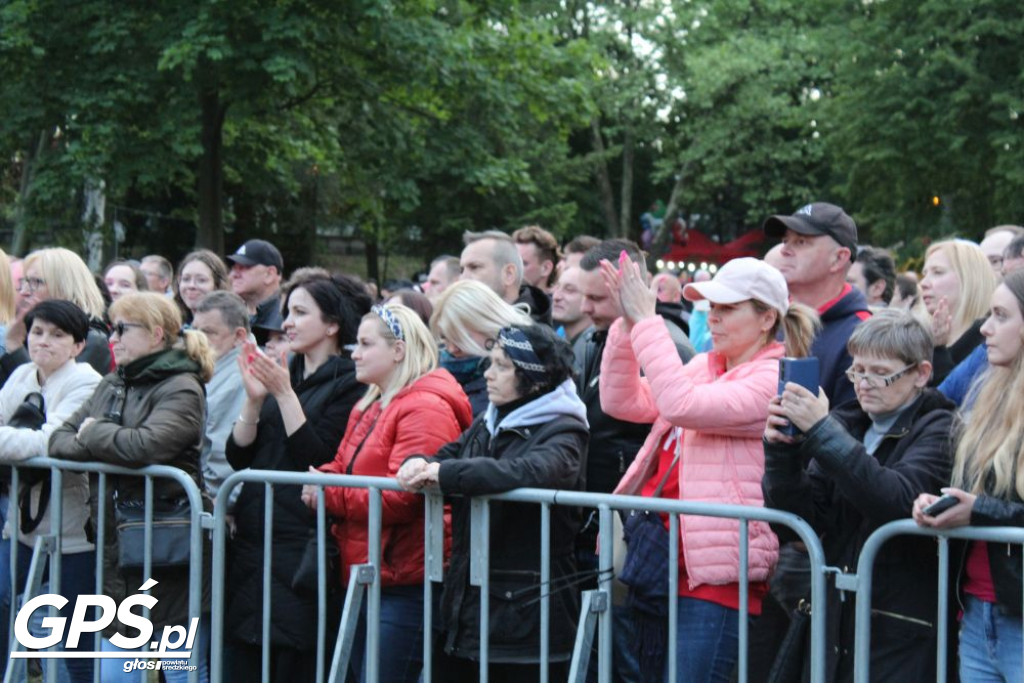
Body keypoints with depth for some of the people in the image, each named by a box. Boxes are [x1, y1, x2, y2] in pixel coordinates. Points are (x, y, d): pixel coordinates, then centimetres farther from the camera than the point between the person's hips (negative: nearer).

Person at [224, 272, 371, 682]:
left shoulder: (348, 383, -6)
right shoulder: (284, 371, 16)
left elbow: (319, 459, -15)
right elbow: (238, 456, 11)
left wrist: (284, 394, -15)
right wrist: (254, 399, -3)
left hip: (302, 544, -7)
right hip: (253, 538, 7)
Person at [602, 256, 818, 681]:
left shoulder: (773, 381, -10)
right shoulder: (704, 367, 15)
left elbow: (680, 404, -24)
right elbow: (623, 403, 9)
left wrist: (646, 322, -18)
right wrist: (626, 325, -2)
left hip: (715, 575, -8)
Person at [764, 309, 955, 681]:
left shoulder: (938, 430, -4)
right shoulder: (846, 424, 12)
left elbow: (898, 501, -22)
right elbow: (804, 518, 5)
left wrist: (821, 431, -24)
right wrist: (781, 451, -12)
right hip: (836, 620, 5)